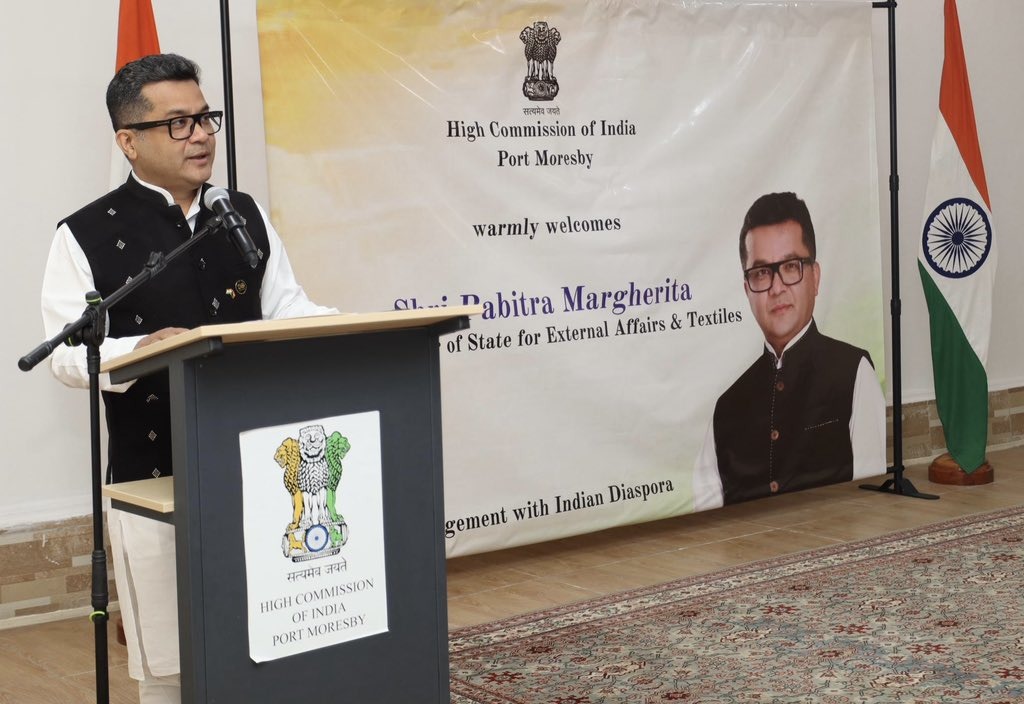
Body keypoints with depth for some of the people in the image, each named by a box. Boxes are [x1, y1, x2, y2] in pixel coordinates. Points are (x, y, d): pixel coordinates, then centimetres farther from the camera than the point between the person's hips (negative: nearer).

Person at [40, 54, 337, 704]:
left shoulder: (246, 216, 11)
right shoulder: (87, 235, -4)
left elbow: (287, 309, 10)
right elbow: (68, 353, -7)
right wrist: (141, 351, -25)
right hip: (154, 472, -4)